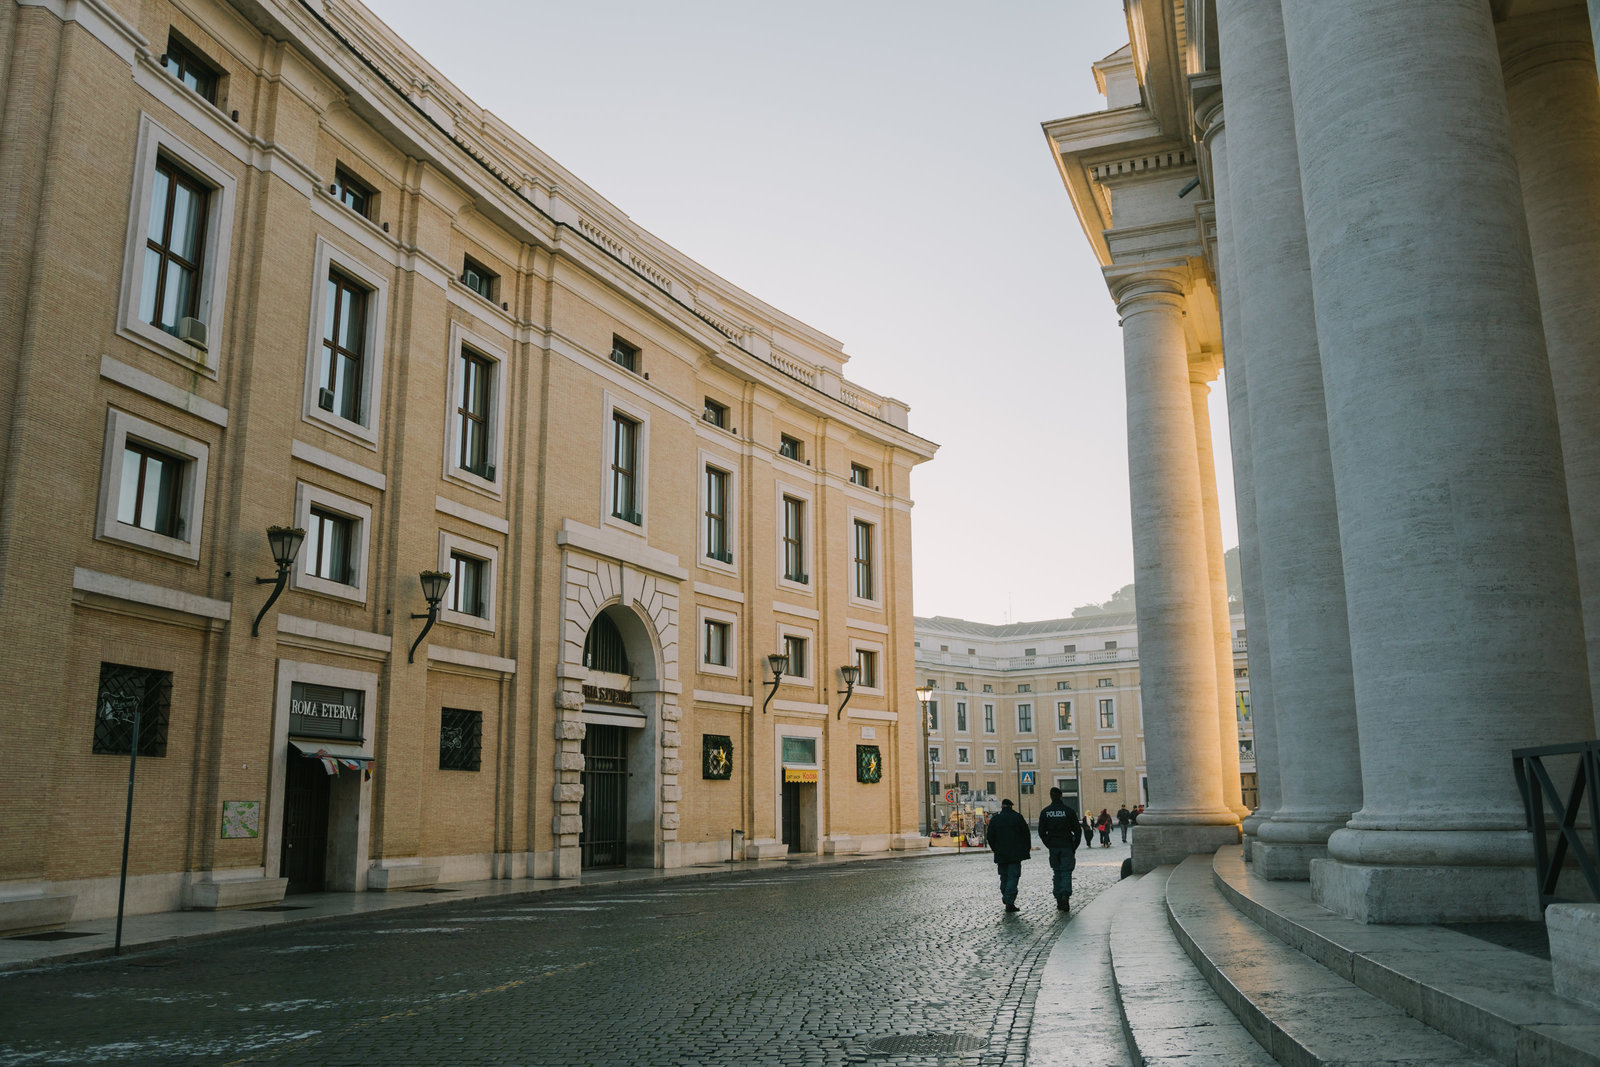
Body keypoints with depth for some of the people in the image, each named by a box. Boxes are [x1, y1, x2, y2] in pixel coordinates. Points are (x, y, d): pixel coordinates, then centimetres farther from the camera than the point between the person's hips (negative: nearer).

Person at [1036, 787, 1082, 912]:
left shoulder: (1045, 812, 1)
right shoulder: (1069, 810, -5)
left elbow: (1041, 832, 3)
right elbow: (1077, 830, -4)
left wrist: (1049, 845, 11)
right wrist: (1074, 846, 4)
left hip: (1053, 847, 2)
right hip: (1067, 846, -2)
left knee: (1056, 873, 11)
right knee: (1066, 872, 1)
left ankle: (1059, 900, 11)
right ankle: (1065, 896, -17)